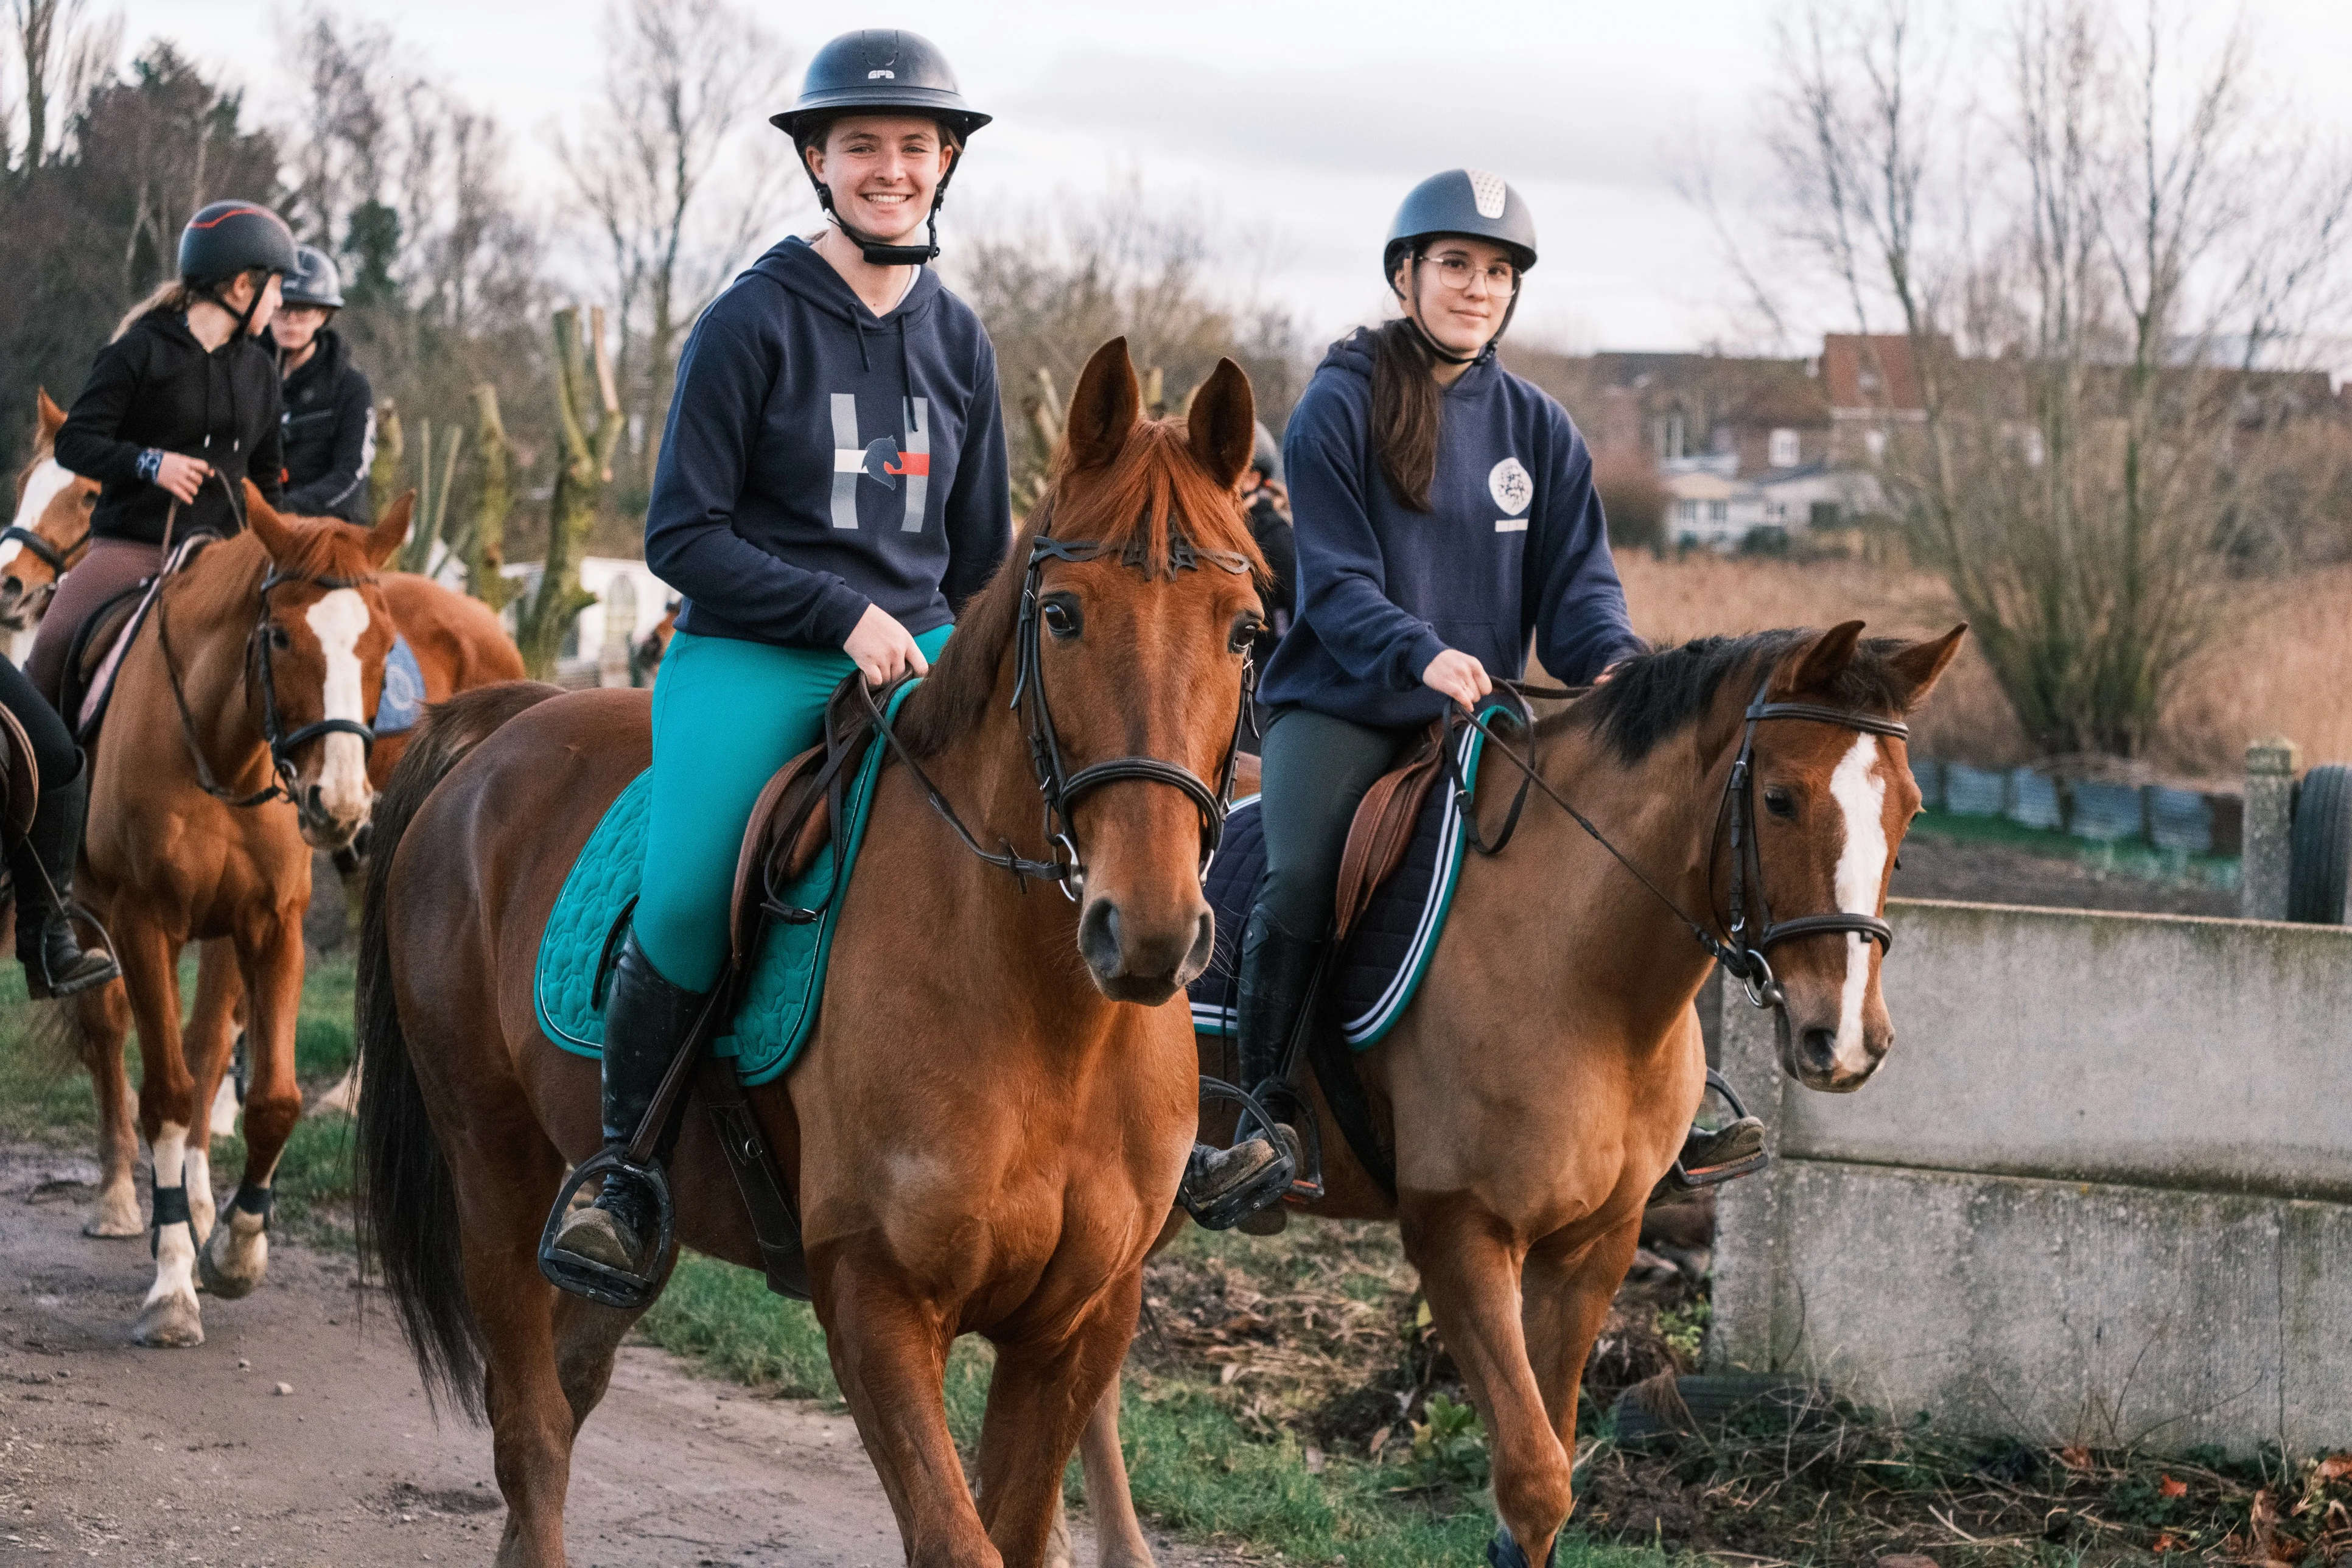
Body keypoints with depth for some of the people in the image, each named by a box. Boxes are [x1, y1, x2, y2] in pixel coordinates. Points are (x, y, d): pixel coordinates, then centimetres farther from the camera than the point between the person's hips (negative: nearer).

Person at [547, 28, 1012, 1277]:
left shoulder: (958, 341, 14)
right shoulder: (752, 322, -2)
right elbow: (681, 536, -5)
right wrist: (840, 612, -13)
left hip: (919, 652, 4)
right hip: (750, 657, -4)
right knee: (687, 899, -27)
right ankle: (625, 1172, -5)